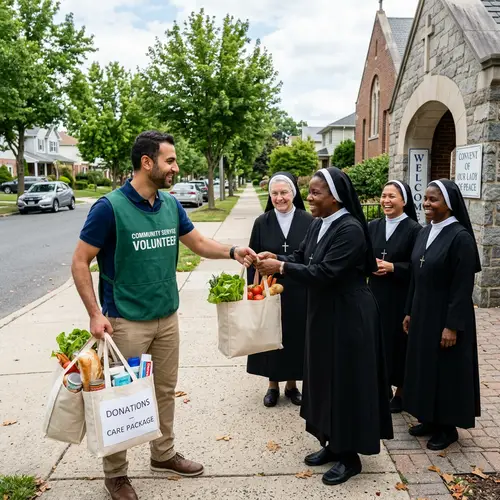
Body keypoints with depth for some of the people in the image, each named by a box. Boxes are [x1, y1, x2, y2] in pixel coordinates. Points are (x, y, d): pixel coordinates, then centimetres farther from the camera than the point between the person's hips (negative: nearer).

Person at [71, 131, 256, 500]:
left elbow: (199, 243, 12)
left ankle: (164, 454, 37)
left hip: (167, 317, 6)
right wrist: (95, 314, -17)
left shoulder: (171, 205, 2)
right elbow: (80, 262, -11)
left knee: (166, 389, 17)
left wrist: (232, 251, -6)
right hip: (127, 322, -6)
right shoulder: (110, 207, -15)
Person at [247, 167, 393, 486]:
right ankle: (333, 445, 32)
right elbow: (302, 258, 10)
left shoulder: (350, 229, -21)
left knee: (345, 382, 2)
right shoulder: (319, 225, 7)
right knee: (325, 379, 16)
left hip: (348, 317, -9)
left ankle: (350, 456, 18)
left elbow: (324, 273, -26)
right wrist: (276, 258, -9)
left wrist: (281, 267, -22)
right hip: (323, 313, 9)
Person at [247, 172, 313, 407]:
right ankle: (273, 385, 25)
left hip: (298, 292, 0)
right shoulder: (262, 223, -2)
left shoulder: (308, 221, -4)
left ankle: (292, 384, 27)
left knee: (295, 336, 10)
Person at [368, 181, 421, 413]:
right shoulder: (373, 226, 7)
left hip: (401, 297, -4)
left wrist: (392, 267, -20)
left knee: (399, 341, 5)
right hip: (376, 294, 4)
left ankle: (400, 390, 22)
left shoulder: (414, 229, -8)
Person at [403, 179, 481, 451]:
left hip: (446, 316, -8)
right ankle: (430, 420, 31)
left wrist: (452, 326, -19)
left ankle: (448, 427, 22)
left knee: (446, 369, 5)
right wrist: (410, 312, 13)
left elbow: (463, 286, -18)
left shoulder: (460, 237, -17)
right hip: (422, 313, 8)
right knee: (424, 366, 15)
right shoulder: (425, 233, 6)